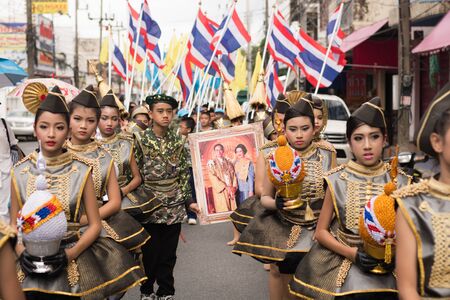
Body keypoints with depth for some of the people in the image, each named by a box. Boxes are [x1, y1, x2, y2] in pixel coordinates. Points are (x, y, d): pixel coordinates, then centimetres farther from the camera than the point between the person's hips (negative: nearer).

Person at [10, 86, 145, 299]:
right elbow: (14, 224, 6)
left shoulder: (81, 171, -5)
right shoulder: (20, 172, 0)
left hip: (71, 261, -1)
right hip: (30, 265, 1)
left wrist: (68, 255, -15)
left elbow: (95, 225, -2)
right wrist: (22, 254, -11)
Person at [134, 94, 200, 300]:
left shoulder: (178, 142, 4)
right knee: (149, 253, 6)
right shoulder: (140, 139, -6)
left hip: (174, 207, 3)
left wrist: (189, 201, 5)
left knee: (169, 253, 9)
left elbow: (184, 174, 8)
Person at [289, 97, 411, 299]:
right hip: (342, 263, -1)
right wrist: (353, 253, -12)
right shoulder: (338, 181, -5)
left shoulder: (398, 181, -2)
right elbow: (321, 231, 0)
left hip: (384, 270, 1)